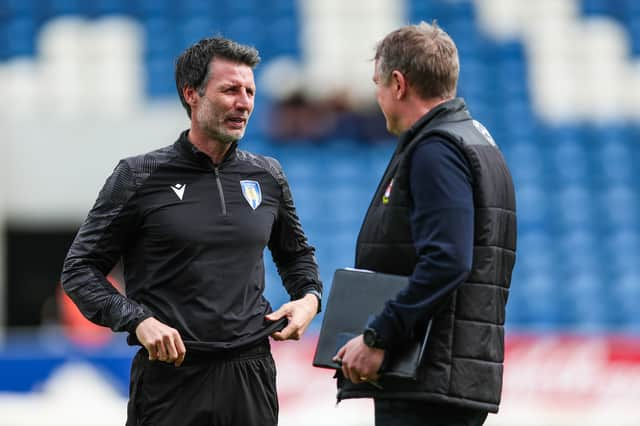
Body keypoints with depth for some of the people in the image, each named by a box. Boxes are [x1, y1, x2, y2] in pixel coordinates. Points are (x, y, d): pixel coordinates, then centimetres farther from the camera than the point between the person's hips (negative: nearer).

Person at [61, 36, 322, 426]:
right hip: (171, 375, -3)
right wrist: (137, 320, -17)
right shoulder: (141, 176, -3)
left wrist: (309, 298, 5)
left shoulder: (268, 177, 9)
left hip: (252, 373, 4)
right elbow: (80, 269, -2)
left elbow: (296, 253, 26)